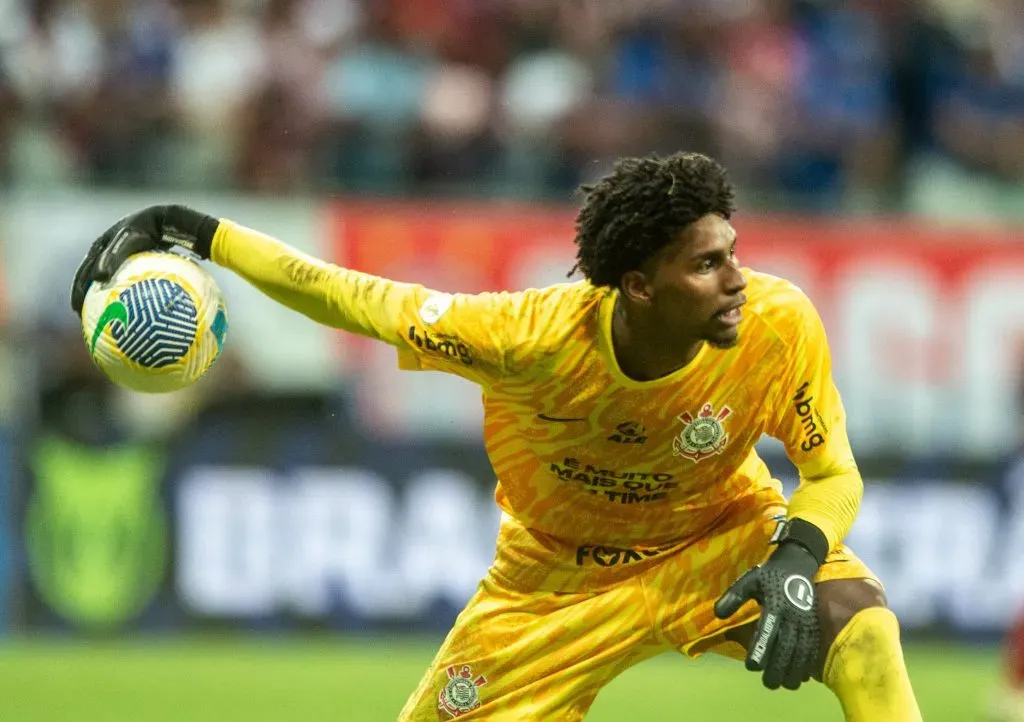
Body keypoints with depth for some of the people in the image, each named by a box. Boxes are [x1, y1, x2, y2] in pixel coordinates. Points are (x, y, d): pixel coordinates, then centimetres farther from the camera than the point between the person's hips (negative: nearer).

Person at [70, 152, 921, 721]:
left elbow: (834, 473, -17)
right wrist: (194, 233, -26)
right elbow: (345, 297, -22)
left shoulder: (778, 325, -30)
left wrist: (797, 561, -38)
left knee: (858, 621, -30)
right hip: (562, 569, 0)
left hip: (719, 536, 0)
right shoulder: (534, 339, -33)